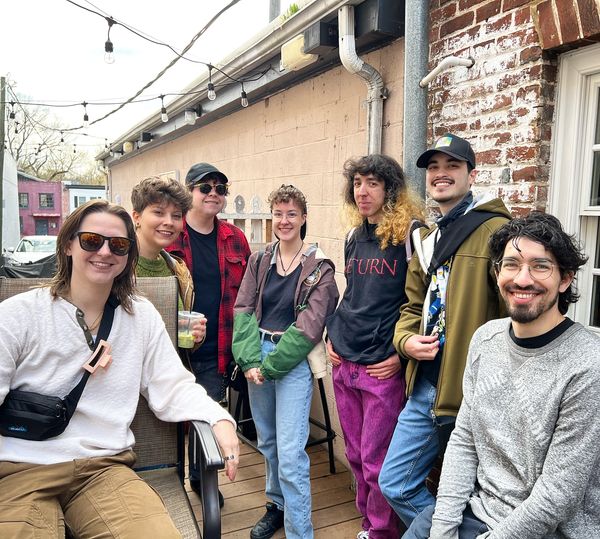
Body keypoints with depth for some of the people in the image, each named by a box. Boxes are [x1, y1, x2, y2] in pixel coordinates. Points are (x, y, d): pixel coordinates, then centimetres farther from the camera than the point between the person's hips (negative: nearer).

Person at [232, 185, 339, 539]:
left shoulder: (319, 266, -6)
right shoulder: (260, 261, 7)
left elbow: (309, 326, -12)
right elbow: (243, 310, 1)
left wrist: (268, 366, -14)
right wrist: (250, 360, -13)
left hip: (294, 361, -5)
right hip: (258, 357, 5)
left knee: (290, 454, -7)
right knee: (267, 441, 19)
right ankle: (277, 505, 40)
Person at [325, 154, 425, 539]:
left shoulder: (411, 234, -11)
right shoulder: (354, 238, 11)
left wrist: (403, 352, -12)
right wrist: (332, 336, 12)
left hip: (384, 369, -7)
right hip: (344, 364, 7)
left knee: (377, 463, 4)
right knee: (356, 457, 19)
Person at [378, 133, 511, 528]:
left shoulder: (495, 230, -12)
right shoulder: (426, 239, 14)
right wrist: (406, 340, -3)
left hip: (471, 392, -7)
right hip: (424, 388, 8)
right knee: (395, 484, 15)